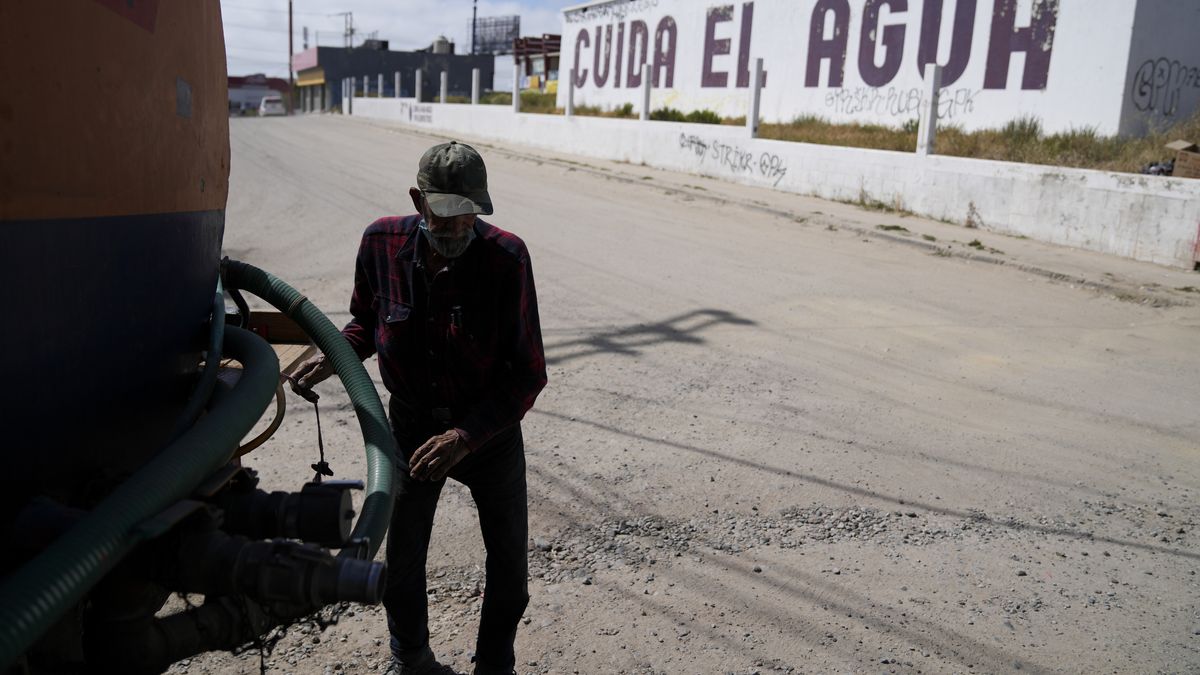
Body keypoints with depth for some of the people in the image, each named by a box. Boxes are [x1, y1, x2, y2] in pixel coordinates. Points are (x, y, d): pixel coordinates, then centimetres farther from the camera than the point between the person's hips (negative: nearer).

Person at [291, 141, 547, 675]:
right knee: (402, 560, 14)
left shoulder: (506, 257, -23)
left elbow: (527, 373, -21)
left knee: (508, 561, 12)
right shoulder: (382, 242, -14)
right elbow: (366, 323, 6)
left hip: (491, 430, -2)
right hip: (412, 426, 2)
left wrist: (466, 436, -30)